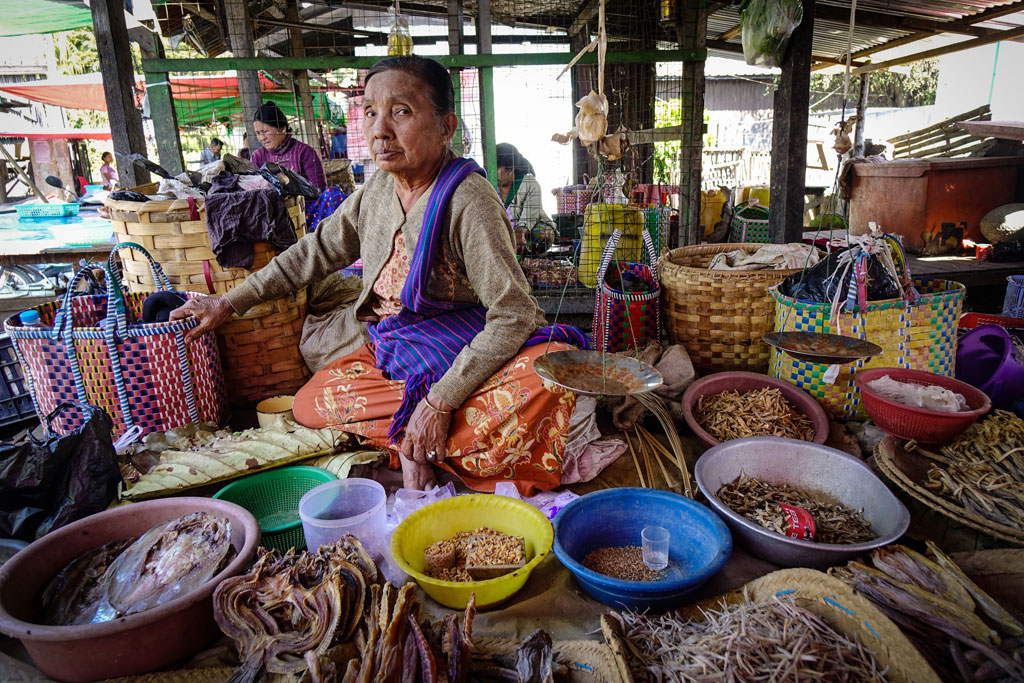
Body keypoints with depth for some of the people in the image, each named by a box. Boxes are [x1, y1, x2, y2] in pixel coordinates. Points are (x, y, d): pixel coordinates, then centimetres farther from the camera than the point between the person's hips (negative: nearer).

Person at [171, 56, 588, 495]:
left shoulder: (468, 199, -22)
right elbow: (317, 251, 14)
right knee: (310, 403, -8)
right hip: (392, 351, 6)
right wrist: (228, 303, 15)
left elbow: (513, 313, -25)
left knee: (549, 381, -34)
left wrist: (441, 400, -27)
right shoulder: (378, 189, 1)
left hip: (471, 355, -6)